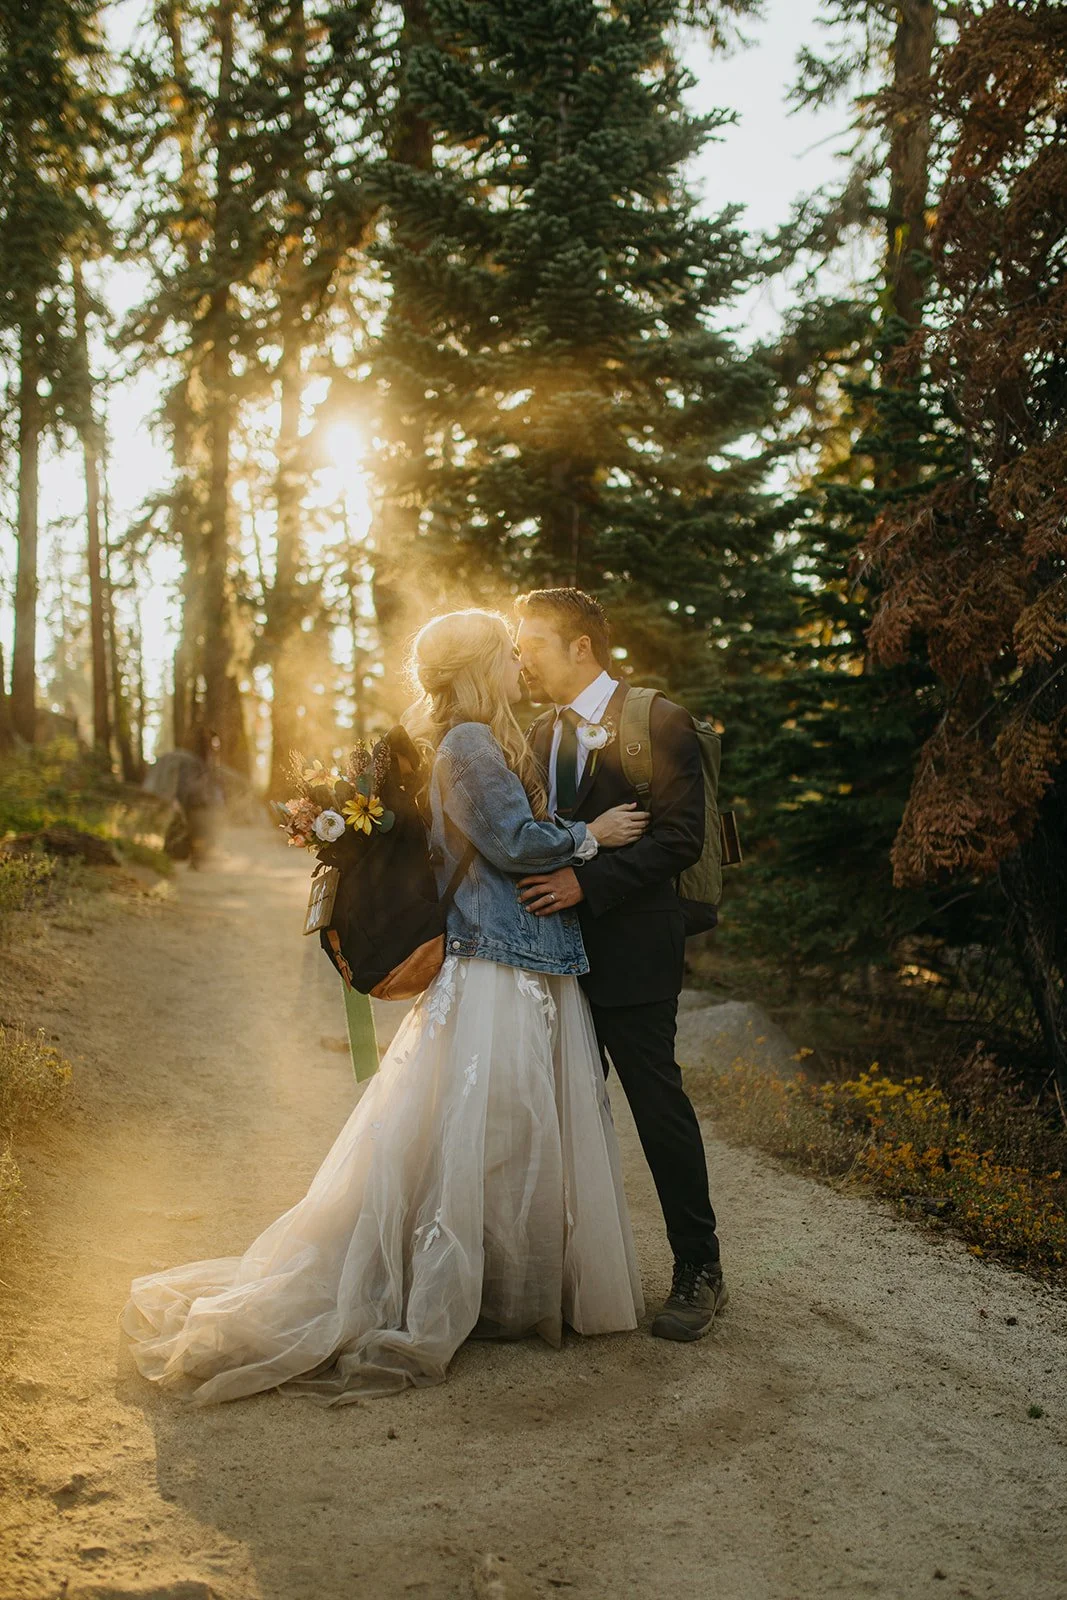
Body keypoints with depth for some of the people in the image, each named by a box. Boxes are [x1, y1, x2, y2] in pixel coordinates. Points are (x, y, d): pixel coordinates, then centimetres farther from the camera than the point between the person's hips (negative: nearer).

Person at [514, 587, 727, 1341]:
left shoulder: (658, 721, -8)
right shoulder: (540, 734, 14)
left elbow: (682, 835, -16)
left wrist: (586, 881, -22)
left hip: (631, 950, -7)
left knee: (658, 1104, -2)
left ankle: (699, 1271, 10)